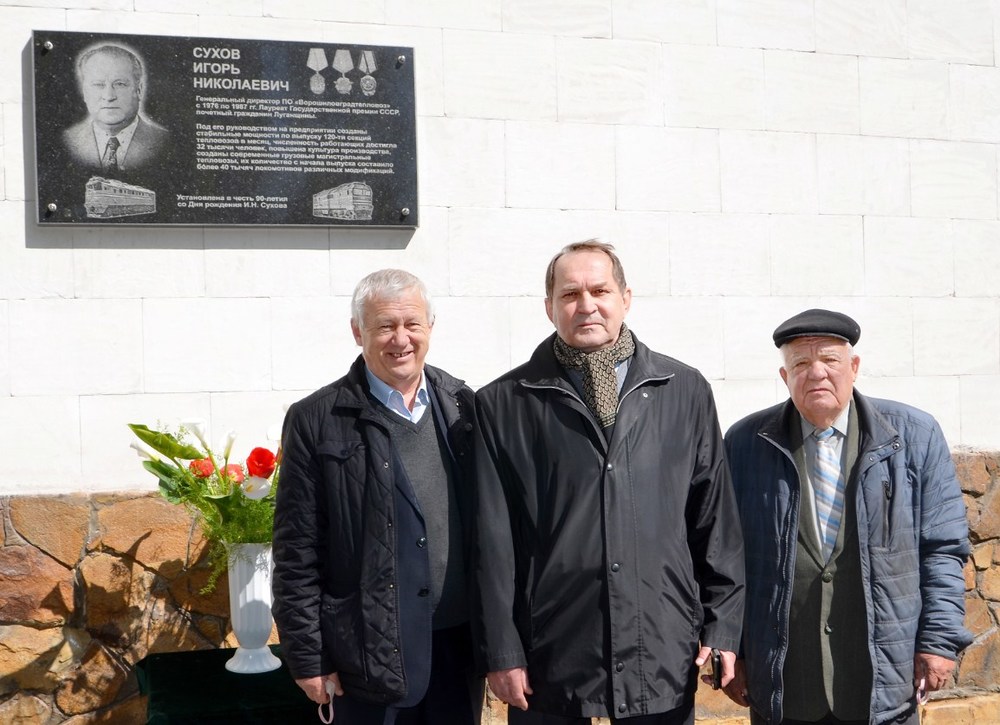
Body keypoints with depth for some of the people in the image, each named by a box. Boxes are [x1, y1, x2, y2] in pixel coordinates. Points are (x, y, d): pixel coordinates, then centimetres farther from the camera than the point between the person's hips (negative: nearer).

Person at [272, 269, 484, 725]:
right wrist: (306, 658, -6)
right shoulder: (316, 421, -5)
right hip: (370, 656, -3)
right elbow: (296, 554, -5)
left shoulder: (465, 408, 5)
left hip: (461, 647, 3)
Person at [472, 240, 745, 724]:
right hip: (550, 666, -1)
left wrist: (723, 627, 5)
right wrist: (501, 653, -3)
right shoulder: (504, 404, 2)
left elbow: (716, 518, 8)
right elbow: (493, 541, 0)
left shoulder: (685, 391, 7)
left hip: (665, 661, 2)